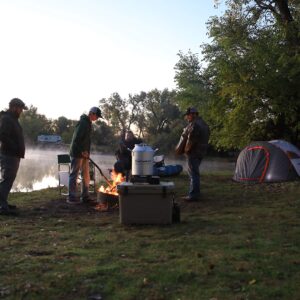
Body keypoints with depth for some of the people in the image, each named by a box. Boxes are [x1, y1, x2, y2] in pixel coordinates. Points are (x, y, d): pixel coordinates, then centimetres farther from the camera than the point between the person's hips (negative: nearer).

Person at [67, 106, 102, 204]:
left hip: (84, 154, 10)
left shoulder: (88, 123, 15)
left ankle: (85, 196, 18)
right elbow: (76, 139, -22)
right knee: (74, 175, -3)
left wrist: (86, 152, 13)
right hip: (77, 153, -10)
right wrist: (82, 151, -19)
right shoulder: (82, 123, -15)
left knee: (86, 175, 11)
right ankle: (71, 197, 2)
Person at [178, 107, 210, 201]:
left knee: (193, 173, -7)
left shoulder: (194, 124, -19)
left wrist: (186, 149, -10)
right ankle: (195, 192, 28)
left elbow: (191, 139, -24)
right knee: (194, 172, 20)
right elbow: (206, 138, 19)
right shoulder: (204, 124, 15)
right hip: (201, 151, 11)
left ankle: (194, 195, -3)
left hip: (193, 152, -11)